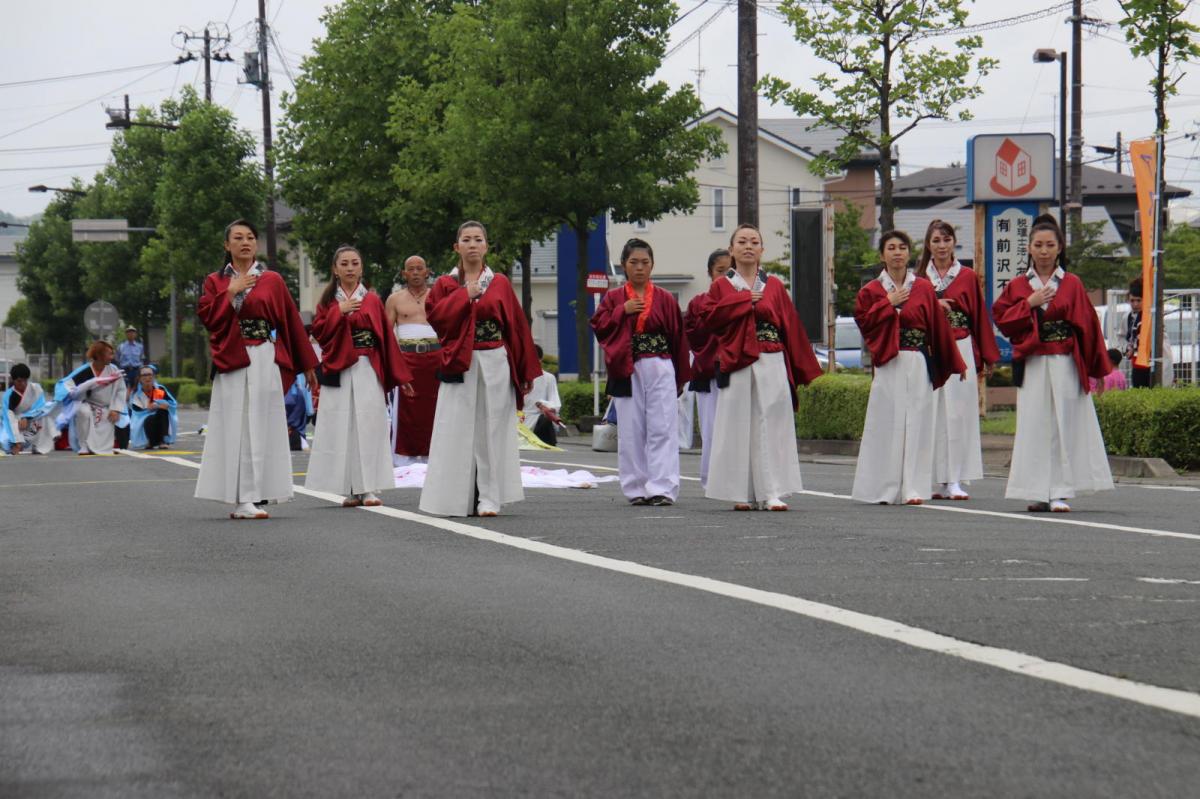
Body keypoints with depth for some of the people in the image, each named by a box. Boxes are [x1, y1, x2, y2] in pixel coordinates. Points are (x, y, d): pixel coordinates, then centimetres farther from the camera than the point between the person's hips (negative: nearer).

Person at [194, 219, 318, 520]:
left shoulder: (272, 280, 8)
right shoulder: (215, 282, 11)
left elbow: (291, 322, 9)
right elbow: (208, 317, -2)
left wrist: (307, 364, 8)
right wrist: (231, 291, -7)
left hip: (265, 361, 0)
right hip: (231, 361, 0)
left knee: (261, 427, -4)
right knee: (236, 427, -5)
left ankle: (252, 497, -2)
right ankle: (242, 498, -6)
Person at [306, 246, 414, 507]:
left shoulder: (372, 300, 7)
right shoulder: (328, 300, 11)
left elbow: (387, 338, 6)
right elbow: (318, 331, 0)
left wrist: (399, 377, 5)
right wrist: (339, 312, -10)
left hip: (368, 371, -1)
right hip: (338, 372, 1)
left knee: (369, 425, -7)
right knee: (342, 427, -3)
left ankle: (369, 488, -6)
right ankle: (350, 490, -1)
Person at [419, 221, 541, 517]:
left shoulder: (500, 284, 8)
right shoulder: (445, 284, 8)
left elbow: (517, 328, 7)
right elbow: (434, 315, -8)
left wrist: (526, 371, 4)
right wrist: (464, 295, -11)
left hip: (495, 366, 0)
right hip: (459, 366, 0)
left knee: (491, 430, -1)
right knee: (458, 433, -3)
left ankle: (489, 498, 1)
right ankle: (458, 500, 1)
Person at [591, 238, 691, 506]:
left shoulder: (665, 299, 6)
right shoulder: (614, 298, 9)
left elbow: (677, 337, 7)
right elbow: (598, 326, 1)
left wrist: (680, 376, 3)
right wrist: (622, 311, -11)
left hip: (659, 370, -1)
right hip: (627, 371, 1)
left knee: (662, 429, -8)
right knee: (631, 432, 2)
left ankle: (662, 488, -10)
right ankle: (637, 489, 8)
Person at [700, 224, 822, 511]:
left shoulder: (774, 286, 12)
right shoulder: (721, 286, 10)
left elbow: (792, 327, 9)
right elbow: (708, 318, -6)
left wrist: (802, 369, 5)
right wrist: (743, 300, -8)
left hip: (772, 366, 0)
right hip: (736, 366, 0)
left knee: (771, 428, -5)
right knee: (738, 429, -1)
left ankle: (772, 492, -6)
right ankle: (741, 494, 4)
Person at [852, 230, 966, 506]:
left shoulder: (924, 289, 8)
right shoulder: (871, 291, 7)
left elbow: (939, 328, 9)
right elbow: (863, 320, -3)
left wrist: (954, 363, 9)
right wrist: (888, 303, -8)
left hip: (918, 366, 1)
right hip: (887, 367, -1)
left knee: (916, 424, -1)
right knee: (887, 424, -3)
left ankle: (913, 488, 1)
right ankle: (885, 489, 2)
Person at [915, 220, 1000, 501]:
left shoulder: (968, 277, 7)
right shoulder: (919, 278, 10)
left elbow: (980, 317, 9)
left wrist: (988, 357, 8)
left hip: (961, 350, -1)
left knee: (958, 413, -6)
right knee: (933, 413, -1)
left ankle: (955, 480, -7)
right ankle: (940, 481, 3)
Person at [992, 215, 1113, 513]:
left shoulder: (1072, 284, 5)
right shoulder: (1018, 285, 10)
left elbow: (1087, 326, 4)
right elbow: (1001, 319, 3)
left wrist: (1098, 368, 2)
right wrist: (1029, 304, -9)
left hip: (1065, 365, -1)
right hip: (1032, 364, 1)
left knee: (1064, 425, -4)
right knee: (1035, 427, -1)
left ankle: (1060, 492, -3)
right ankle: (1039, 492, 4)